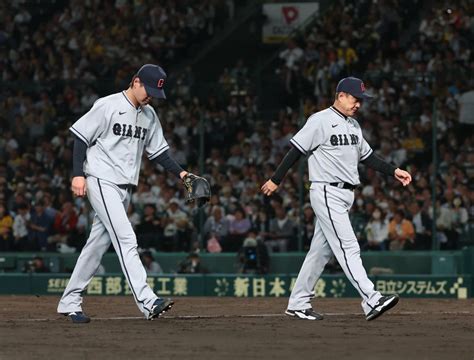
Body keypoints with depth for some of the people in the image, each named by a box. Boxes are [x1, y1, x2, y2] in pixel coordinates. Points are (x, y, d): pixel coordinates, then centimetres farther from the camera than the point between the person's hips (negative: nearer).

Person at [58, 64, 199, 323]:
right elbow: (81, 137, -9)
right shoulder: (107, 106, -10)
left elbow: (157, 151, 17)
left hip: (125, 187, 8)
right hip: (101, 182, -8)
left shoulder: (149, 115, 12)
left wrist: (180, 173, 3)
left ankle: (69, 302, 17)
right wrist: (78, 174, -16)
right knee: (125, 239, -17)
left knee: (98, 244, 9)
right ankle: (147, 302, -26)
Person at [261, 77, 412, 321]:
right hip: (327, 193, -9)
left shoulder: (353, 125, 17)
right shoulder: (320, 121, -9)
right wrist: (276, 180, -10)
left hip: (345, 195, 9)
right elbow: (296, 150, -9)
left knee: (321, 251, 10)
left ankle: (297, 303, 17)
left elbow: (367, 156, 21)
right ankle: (372, 301, -24)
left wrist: (393, 171, 11)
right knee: (348, 248, -15)